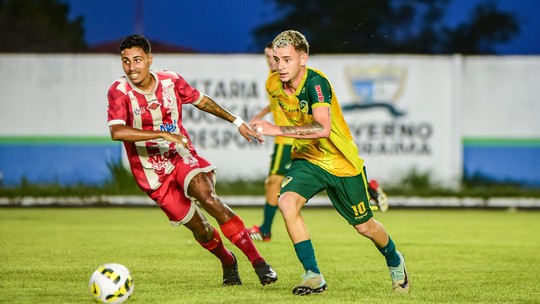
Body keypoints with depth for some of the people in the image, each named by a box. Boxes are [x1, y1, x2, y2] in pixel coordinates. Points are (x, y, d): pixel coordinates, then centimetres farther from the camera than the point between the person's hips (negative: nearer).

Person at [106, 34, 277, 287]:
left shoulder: (170, 81, -5)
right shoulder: (119, 92, -16)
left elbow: (201, 101, 14)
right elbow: (116, 132, -31)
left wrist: (237, 122, 19)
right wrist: (162, 134, -36)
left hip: (182, 157, 1)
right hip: (153, 173, -1)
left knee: (206, 195, -29)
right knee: (199, 228, 0)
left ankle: (258, 261, -26)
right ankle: (228, 262, 33)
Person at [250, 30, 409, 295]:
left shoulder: (316, 82, -28)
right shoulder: (273, 85, -8)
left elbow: (323, 128, -43)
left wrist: (277, 130, -44)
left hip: (341, 162, -5)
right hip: (306, 159, 5)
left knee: (364, 227, 10)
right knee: (286, 203, -24)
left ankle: (395, 262, 43)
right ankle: (313, 276, -17)